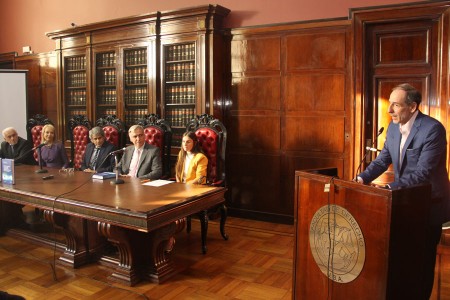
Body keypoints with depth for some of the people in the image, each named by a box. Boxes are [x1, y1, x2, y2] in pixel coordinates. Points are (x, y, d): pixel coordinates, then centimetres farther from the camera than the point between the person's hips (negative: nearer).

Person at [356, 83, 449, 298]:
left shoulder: (433, 129, -23)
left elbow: (422, 172, -29)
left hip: (428, 204, -6)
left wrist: (390, 188, -37)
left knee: (423, 259, 9)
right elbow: (383, 159, 4)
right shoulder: (393, 127, 0)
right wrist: (363, 177, -12)